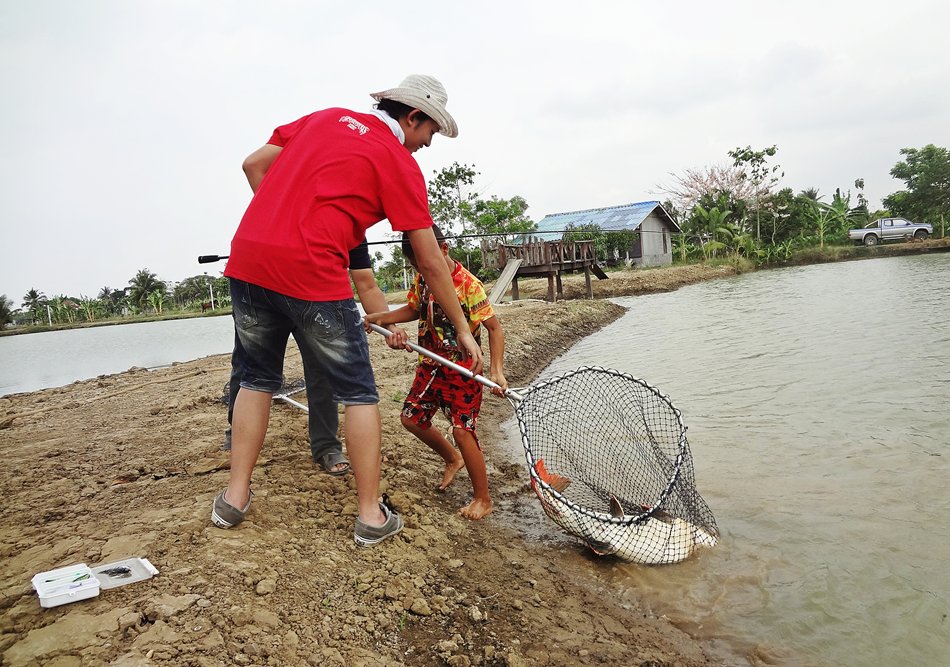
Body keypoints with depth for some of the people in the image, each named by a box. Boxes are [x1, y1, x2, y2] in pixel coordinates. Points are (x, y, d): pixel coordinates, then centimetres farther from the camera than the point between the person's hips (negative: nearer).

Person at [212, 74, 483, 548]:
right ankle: (371, 515, 13)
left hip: (247, 256, 6)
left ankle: (235, 496, 28)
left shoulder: (324, 117, 19)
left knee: (258, 378, 22)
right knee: (358, 393, 7)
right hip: (311, 274, -6)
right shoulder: (400, 163, 3)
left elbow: (254, 164, 17)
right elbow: (430, 263, 2)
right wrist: (462, 329, 10)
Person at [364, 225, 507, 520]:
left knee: (462, 431, -11)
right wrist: (381, 317, 1)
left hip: (462, 370, -8)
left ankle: (483, 499, 6)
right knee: (412, 418, 14)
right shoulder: (422, 280, 0)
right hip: (430, 365, 8)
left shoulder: (468, 284, -21)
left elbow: (494, 328, -20)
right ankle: (452, 459, 39)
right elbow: (414, 309, 18)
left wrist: (497, 370, -30)